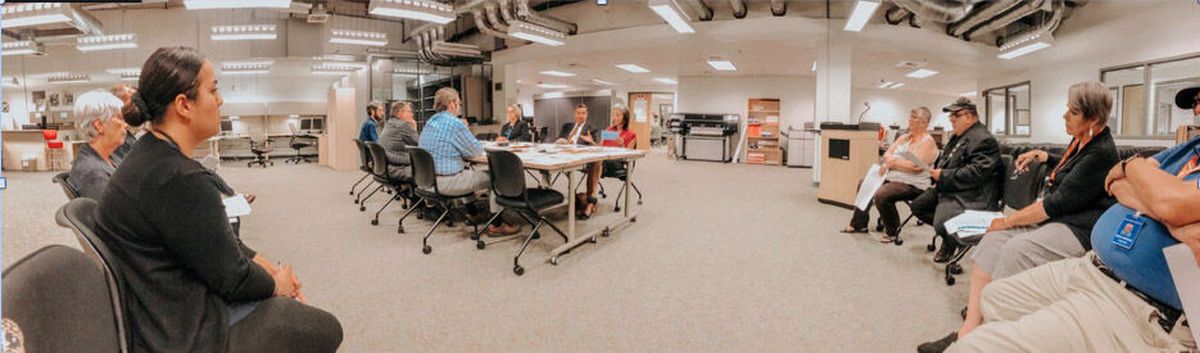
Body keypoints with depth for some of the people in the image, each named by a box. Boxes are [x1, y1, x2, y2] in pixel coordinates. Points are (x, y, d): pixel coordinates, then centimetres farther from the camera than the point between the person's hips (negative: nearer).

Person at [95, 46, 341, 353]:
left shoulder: (152, 156, 3)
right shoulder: (179, 179, -28)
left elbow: (222, 239, 9)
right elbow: (233, 278, -20)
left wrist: (272, 269, 5)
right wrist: (277, 285, -2)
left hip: (166, 308, 9)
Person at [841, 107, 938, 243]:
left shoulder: (927, 141, -11)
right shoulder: (904, 137, 14)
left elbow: (916, 166, -24)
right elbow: (887, 154, 10)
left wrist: (893, 162, -13)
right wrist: (888, 162, -13)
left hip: (912, 184, -9)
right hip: (891, 177, 9)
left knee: (881, 195, -31)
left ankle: (892, 232, -10)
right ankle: (859, 224, 17)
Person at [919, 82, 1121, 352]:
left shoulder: (1101, 153, -16)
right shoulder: (1081, 140, 11)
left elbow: (1057, 204, -19)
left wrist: (1008, 221, -15)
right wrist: (1044, 157, 20)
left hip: (1078, 229, -9)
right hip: (1052, 218, 9)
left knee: (1016, 249, -33)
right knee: (992, 240, -15)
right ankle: (969, 330, -24)